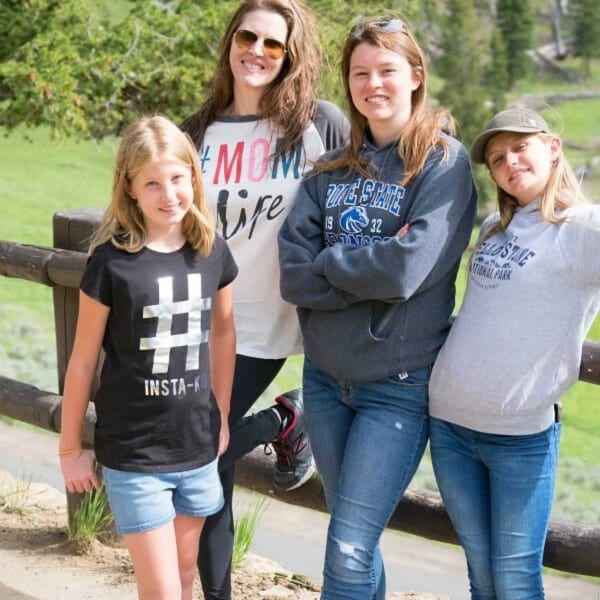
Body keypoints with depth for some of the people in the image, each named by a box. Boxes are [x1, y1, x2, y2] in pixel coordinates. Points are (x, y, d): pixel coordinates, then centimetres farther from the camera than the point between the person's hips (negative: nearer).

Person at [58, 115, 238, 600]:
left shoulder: (212, 252, -2)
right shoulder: (111, 263, -14)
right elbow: (83, 361, -6)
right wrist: (70, 447, -1)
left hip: (198, 448, 4)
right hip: (132, 454, -4)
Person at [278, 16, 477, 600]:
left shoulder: (444, 162, -8)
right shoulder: (331, 169, 7)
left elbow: (408, 269, -21)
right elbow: (292, 272, -5)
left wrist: (326, 262, -7)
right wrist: (370, 270, -17)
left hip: (398, 384, -5)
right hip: (326, 376, 5)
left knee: (348, 551, -7)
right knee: (355, 540, 16)